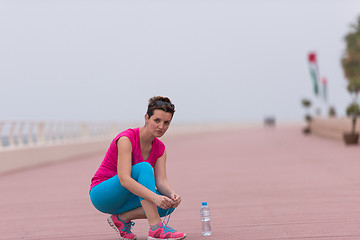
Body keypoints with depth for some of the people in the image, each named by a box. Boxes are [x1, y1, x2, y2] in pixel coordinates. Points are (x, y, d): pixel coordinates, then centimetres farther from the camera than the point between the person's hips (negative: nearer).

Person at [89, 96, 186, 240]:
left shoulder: (159, 148, 1)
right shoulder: (126, 139, -22)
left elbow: (161, 181, -10)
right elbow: (124, 180, -33)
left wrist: (172, 194, -33)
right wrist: (154, 197, -45)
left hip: (124, 199, 7)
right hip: (102, 195, -7)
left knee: (170, 204, -18)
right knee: (144, 167, -31)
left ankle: (121, 218, -3)